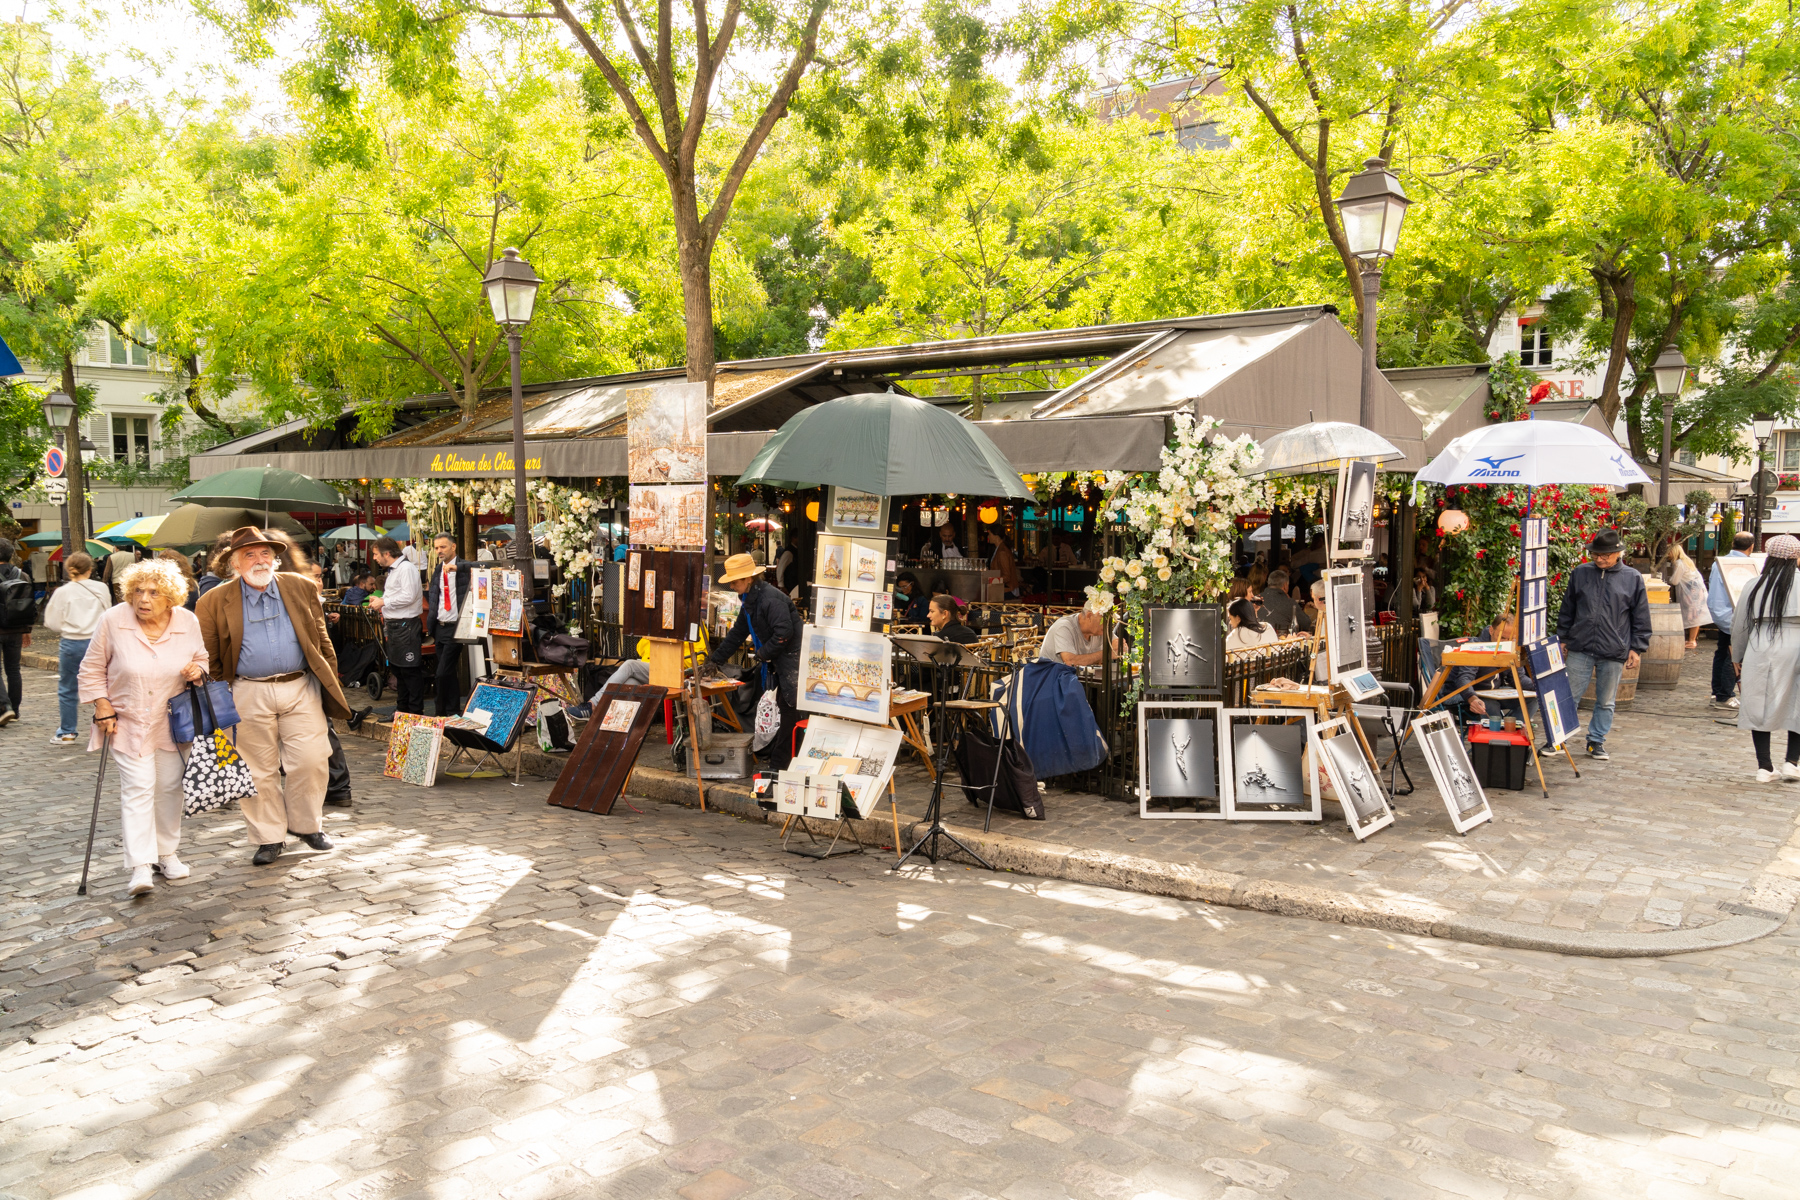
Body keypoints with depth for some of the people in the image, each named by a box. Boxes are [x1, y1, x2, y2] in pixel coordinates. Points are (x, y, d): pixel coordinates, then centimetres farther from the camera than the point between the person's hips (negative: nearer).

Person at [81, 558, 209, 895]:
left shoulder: (188, 622, -6)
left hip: (173, 722, 3)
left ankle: (167, 854, 24)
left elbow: (202, 659, 11)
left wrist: (198, 670, -11)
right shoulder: (112, 621, -12)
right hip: (128, 722, -3)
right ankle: (141, 866, -11)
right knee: (137, 788, -10)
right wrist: (102, 706, -7)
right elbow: (92, 669, 0)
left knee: (170, 786, 9)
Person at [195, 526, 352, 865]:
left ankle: (305, 824, 19)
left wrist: (330, 682, 8)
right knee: (259, 770, 5)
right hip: (249, 695, -1)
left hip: (301, 689, 1)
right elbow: (208, 658, 6)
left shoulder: (301, 589, 7)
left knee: (311, 760, -1)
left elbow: (321, 640, 12)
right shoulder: (215, 602, 2)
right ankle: (269, 838, 17)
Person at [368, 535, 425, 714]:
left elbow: (408, 596, -22)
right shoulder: (393, 570, 18)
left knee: (410, 670, -6)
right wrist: (380, 601, 9)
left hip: (406, 625, -11)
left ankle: (416, 711, -1)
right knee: (397, 668, 16)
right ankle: (402, 709, 25)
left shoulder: (406, 568, -14)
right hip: (394, 625, 11)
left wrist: (383, 602, -14)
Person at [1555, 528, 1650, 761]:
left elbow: (1641, 618, 6)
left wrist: (1636, 648, 2)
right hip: (1580, 648, 0)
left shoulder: (1633, 579, 2)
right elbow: (1567, 609, 12)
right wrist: (1563, 639, 11)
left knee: (1606, 702, 10)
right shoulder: (1580, 573, 5)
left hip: (1614, 652, 0)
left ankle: (1596, 741, 22)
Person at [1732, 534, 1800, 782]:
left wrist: (1737, 658, 19)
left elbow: (1740, 626, 7)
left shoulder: (1754, 586, 3)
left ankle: (1764, 766, 7)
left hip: (1760, 653, 1)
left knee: (1759, 708, 7)